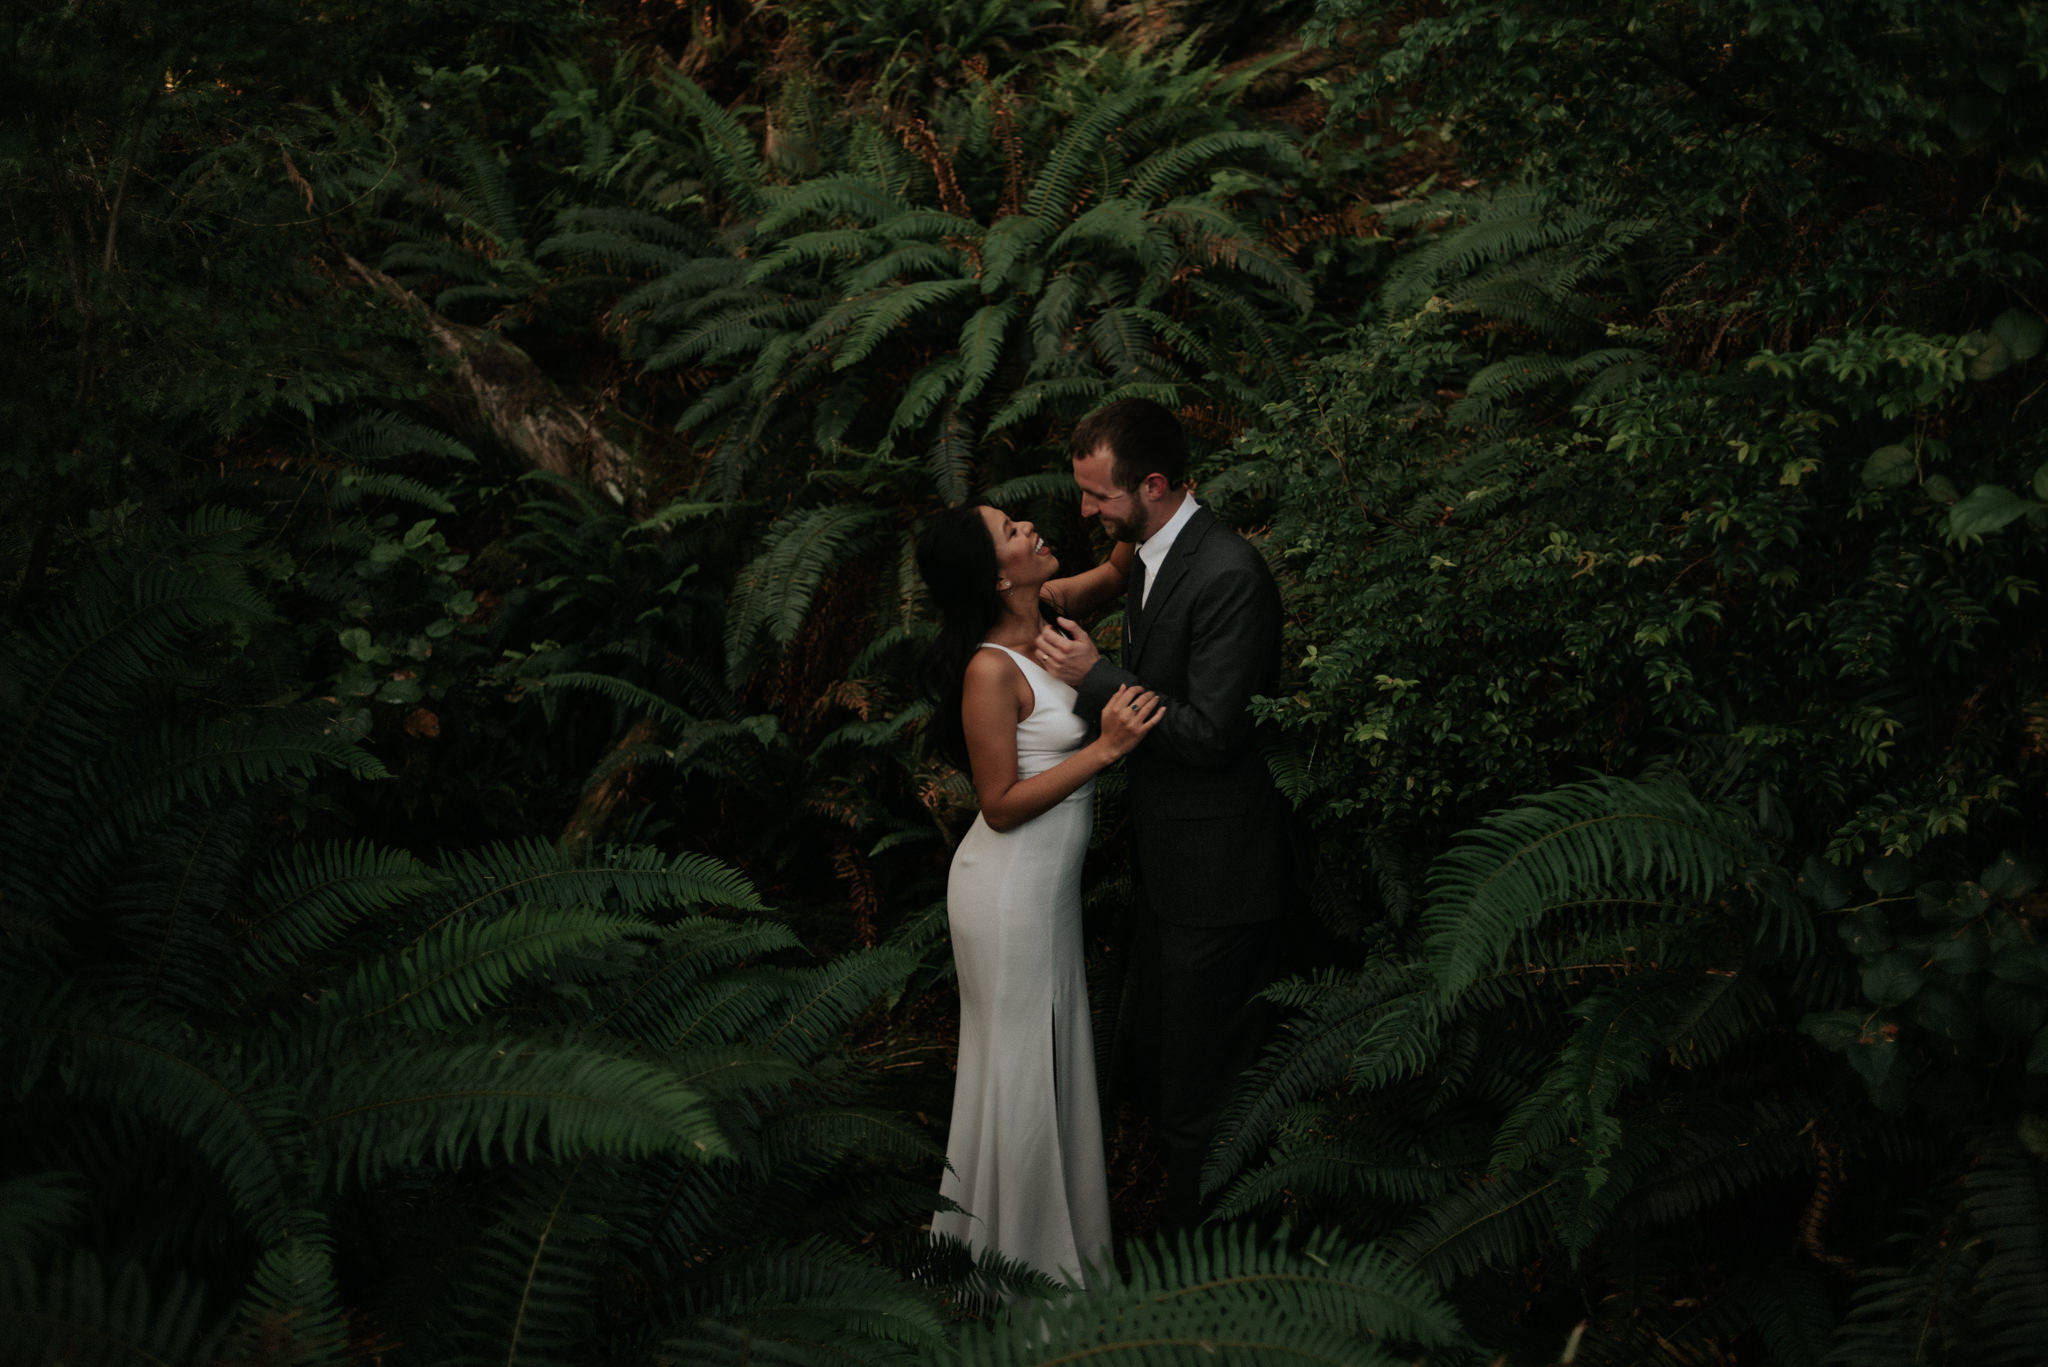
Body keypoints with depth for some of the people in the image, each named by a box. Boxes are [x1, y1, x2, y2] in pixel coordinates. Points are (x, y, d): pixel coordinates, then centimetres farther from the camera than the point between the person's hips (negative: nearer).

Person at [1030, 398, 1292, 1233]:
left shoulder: (1227, 575, -23)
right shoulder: (1150, 558, 9)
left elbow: (1211, 733, -24)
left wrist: (1098, 679, -19)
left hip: (1218, 877, -10)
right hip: (1169, 868, 10)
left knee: (1196, 1094, 1)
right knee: (1141, 1056, 21)